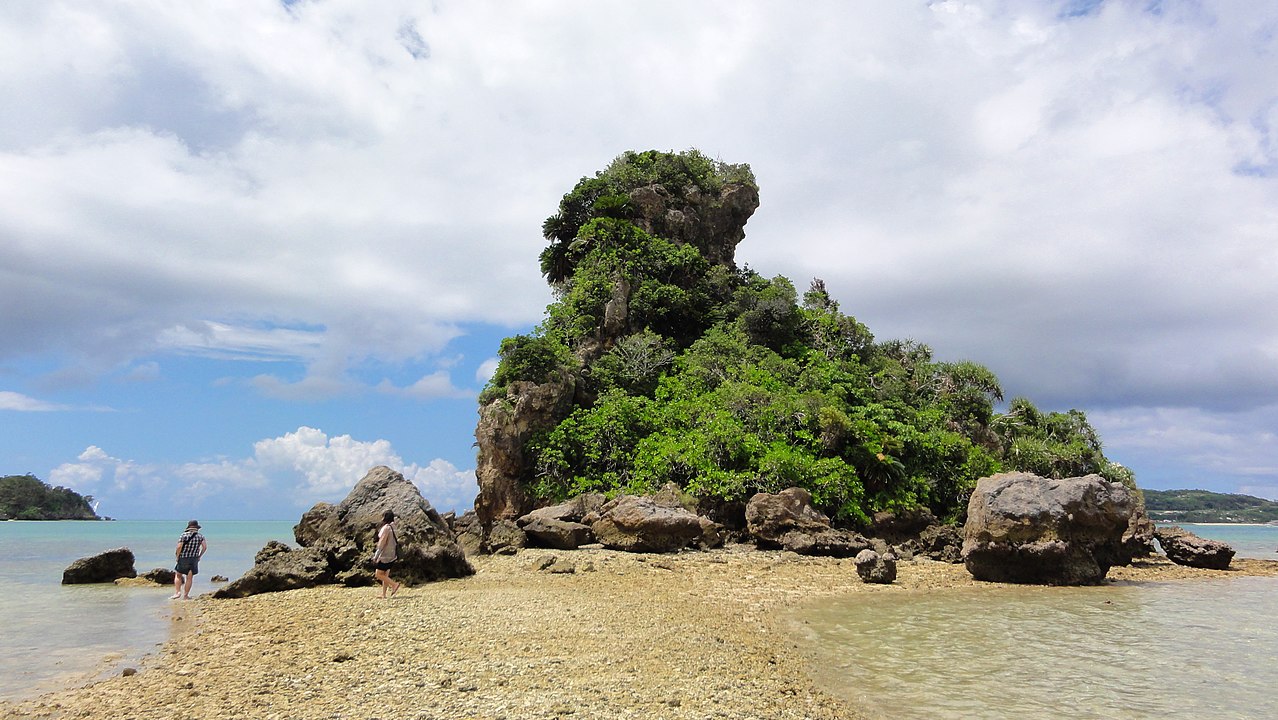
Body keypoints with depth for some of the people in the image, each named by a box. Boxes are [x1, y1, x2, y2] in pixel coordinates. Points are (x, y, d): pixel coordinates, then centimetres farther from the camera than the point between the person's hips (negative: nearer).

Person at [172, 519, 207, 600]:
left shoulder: (184, 535, -6)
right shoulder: (200, 536, 3)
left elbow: (179, 547, -15)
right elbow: (205, 547, -4)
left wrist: (177, 556, -2)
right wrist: (199, 556, 8)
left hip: (183, 559, -2)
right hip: (194, 559, 2)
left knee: (178, 575, 14)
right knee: (189, 578, 7)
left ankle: (177, 592, 2)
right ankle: (185, 595, 8)